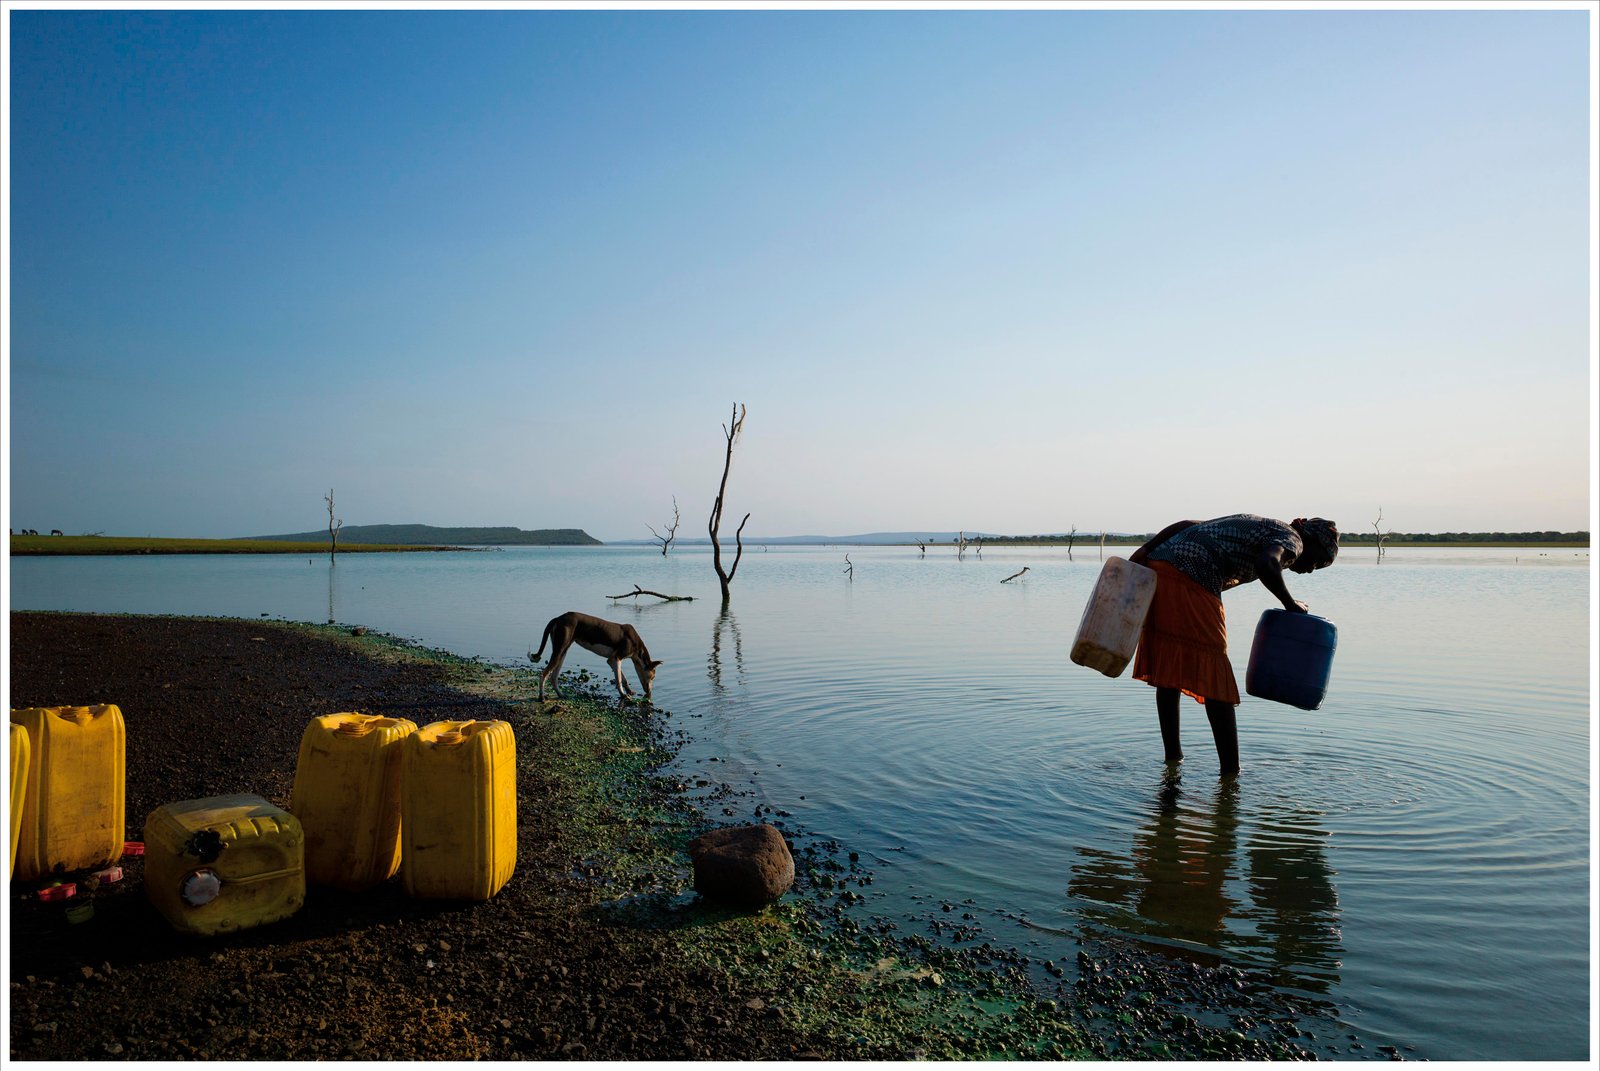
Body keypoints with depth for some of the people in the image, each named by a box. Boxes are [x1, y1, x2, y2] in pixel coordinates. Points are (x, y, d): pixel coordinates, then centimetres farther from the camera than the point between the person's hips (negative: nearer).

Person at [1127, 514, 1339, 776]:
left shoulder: (1256, 525, 32)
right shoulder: (1291, 539, 8)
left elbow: (1185, 524, 21)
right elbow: (1266, 565, -17)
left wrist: (1144, 550, 10)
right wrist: (1290, 605, 0)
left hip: (1154, 567, 8)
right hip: (1189, 580, -8)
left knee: (1168, 665, 17)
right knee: (1214, 675, 0)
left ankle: (1173, 753, 26)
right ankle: (1230, 770, 4)